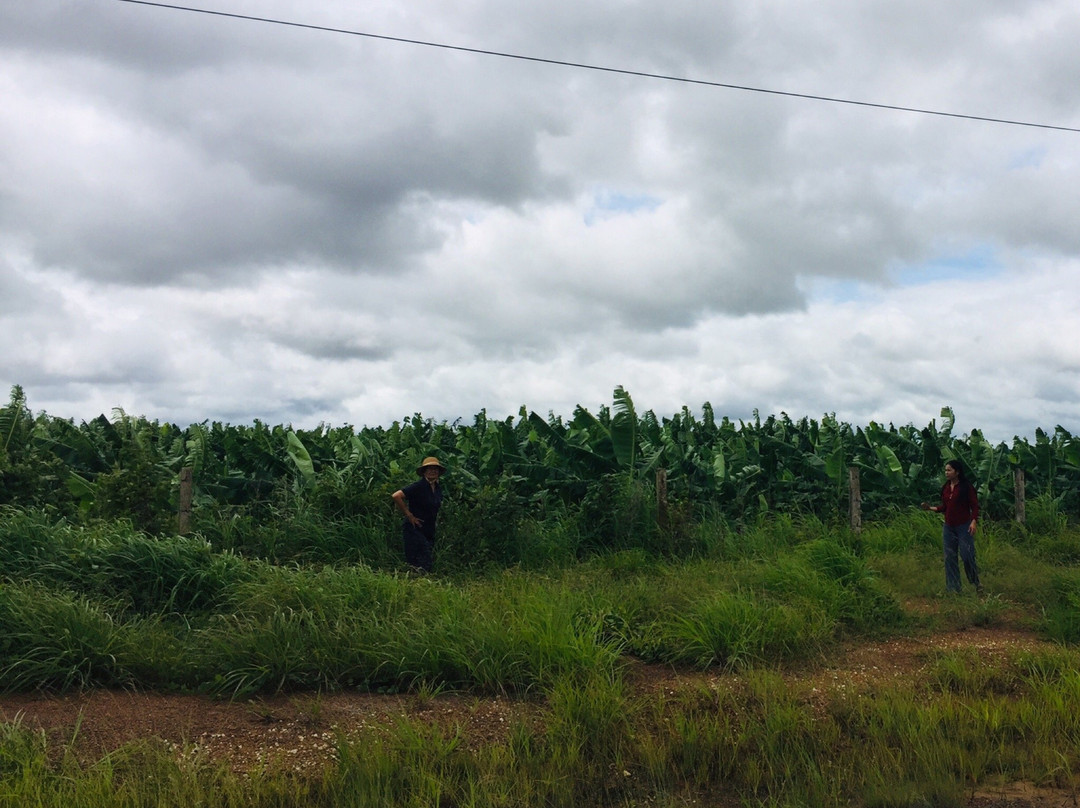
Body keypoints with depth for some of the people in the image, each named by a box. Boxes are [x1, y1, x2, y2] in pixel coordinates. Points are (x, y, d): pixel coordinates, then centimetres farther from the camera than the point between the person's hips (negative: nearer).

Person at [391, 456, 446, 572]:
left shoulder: (438, 488, 10)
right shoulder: (418, 486, -14)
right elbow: (396, 496, -24)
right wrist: (409, 515, -19)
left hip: (429, 532, 8)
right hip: (414, 530, -8)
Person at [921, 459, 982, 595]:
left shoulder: (966, 487, -8)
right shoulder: (945, 488, 8)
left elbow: (975, 506, -7)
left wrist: (973, 521, -18)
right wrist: (932, 508, -1)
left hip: (963, 527, -6)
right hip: (948, 527, 6)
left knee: (967, 556, -5)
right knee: (950, 558, 6)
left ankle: (976, 583, 18)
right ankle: (953, 588, 13)